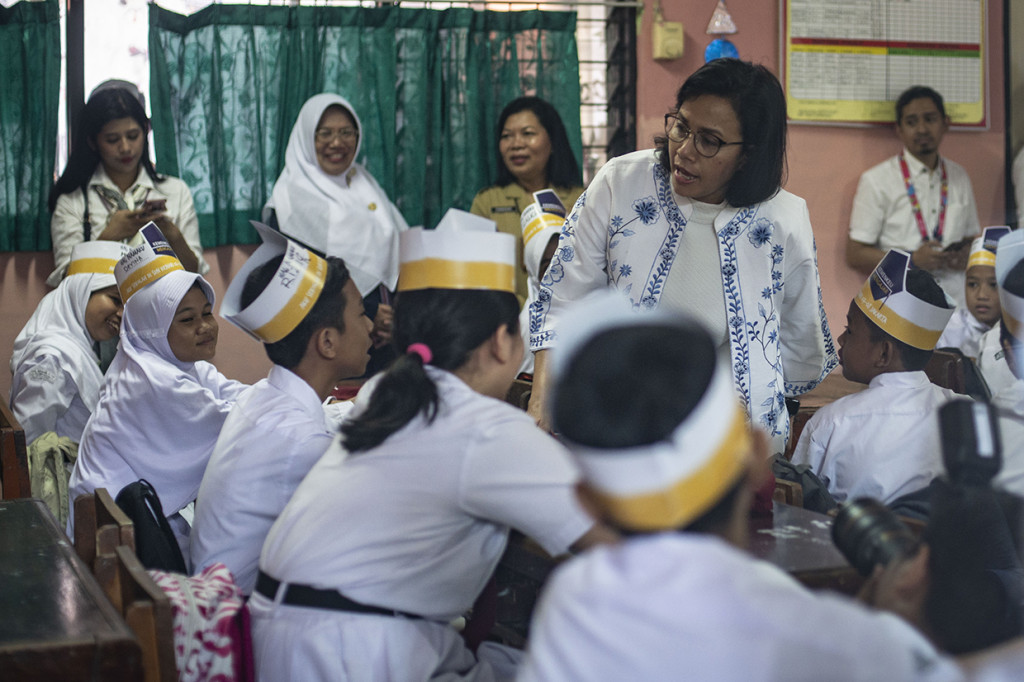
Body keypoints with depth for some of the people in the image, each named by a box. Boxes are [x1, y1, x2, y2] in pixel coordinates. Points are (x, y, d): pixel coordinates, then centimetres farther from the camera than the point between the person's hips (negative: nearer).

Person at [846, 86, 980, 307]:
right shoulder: (876, 181, 2)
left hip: (956, 302, 4)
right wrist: (912, 260, -13)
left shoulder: (959, 177, 17)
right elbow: (855, 255, -2)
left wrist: (966, 256, 1)